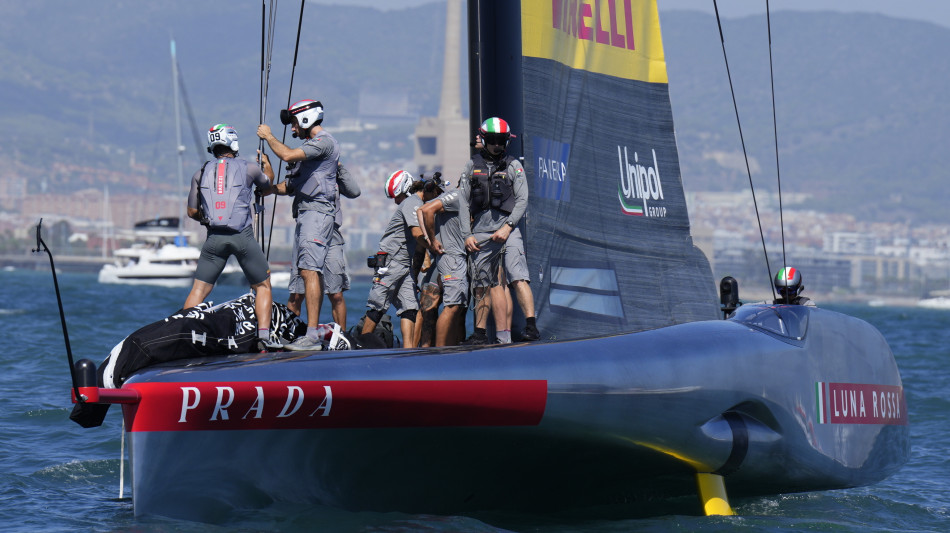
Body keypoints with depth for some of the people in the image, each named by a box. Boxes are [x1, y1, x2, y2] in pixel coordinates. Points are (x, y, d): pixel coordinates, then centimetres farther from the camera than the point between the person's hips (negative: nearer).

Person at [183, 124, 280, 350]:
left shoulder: (201, 174, 9)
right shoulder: (248, 169, 4)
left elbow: (192, 212, 13)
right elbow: (268, 189, 26)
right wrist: (266, 164, 46)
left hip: (214, 238, 2)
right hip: (243, 236, -2)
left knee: (199, 290, 7)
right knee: (262, 286, 12)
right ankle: (264, 335, 0)